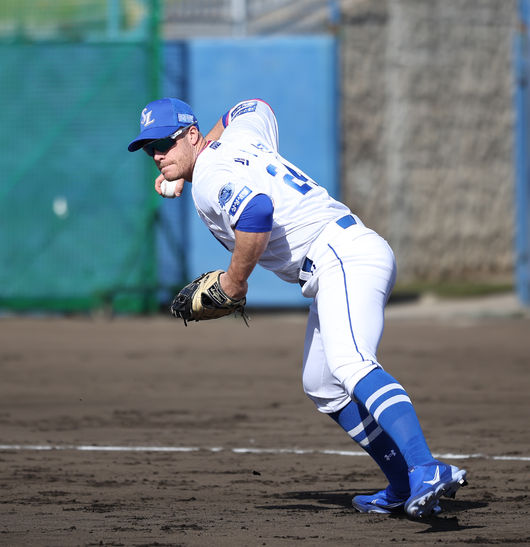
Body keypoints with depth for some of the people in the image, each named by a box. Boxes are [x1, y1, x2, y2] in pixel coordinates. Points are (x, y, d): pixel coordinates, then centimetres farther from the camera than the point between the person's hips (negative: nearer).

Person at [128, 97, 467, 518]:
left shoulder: (211, 173, -9)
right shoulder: (235, 139, 20)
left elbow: (256, 211, -30)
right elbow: (257, 109, 44)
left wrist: (235, 278, -14)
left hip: (344, 258, -11)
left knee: (350, 365, -32)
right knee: (323, 388, 22)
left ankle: (427, 471, -52)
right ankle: (404, 489, 19)